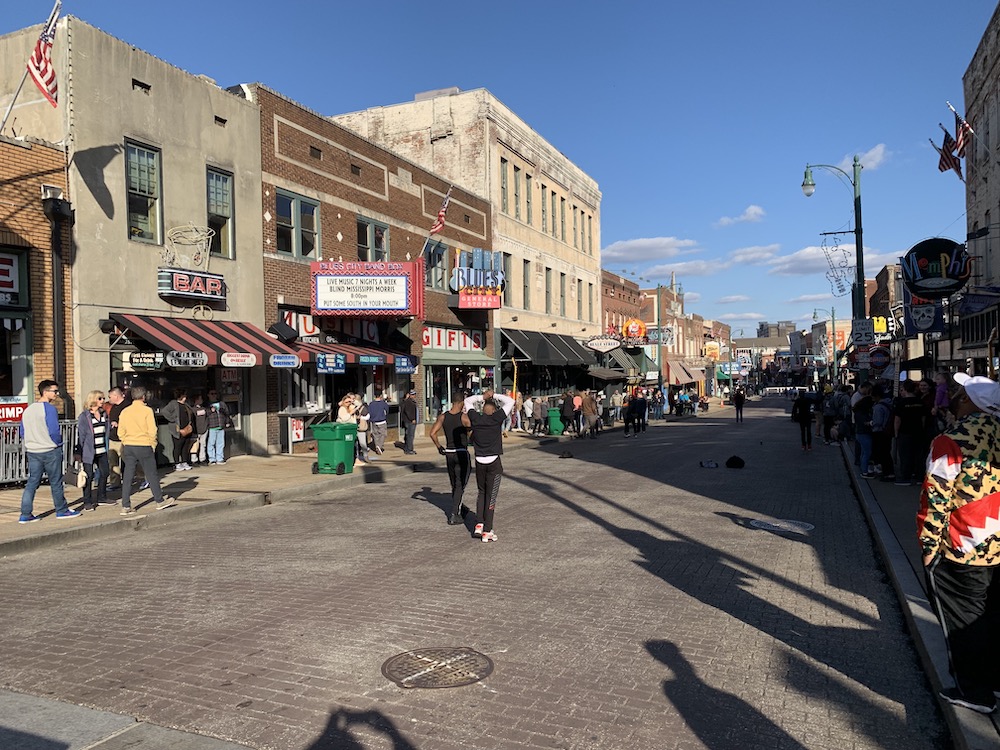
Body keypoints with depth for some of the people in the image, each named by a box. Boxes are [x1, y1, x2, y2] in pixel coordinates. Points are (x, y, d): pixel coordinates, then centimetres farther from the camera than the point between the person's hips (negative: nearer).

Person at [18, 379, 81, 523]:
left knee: (32, 482, 9)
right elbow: (54, 431, -19)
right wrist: (58, 443, -1)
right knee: (56, 482, 6)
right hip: (50, 451, -7)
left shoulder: (27, 410, 9)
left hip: (32, 451, 7)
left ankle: (25, 514, 8)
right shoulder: (49, 409, -15)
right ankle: (61, 510, 17)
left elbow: (22, 432, 13)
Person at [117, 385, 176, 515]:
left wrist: (126, 444, 17)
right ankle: (160, 501, 18)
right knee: (151, 474, 7)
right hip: (143, 446, -4)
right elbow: (152, 431, -10)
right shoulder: (147, 410, -9)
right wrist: (153, 444, 3)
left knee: (128, 476, 5)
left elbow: (120, 432, 6)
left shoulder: (125, 411, 4)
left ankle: (126, 506, 6)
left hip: (128, 446, 4)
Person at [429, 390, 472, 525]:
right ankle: (453, 515, -4)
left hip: (449, 453, 5)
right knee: (460, 485, 1)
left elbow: (432, 433, -5)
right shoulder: (464, 417, -14)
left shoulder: (443, 416, 0)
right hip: (462, 453, -5)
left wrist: (439, 447, 5)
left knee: (454, 484, 19)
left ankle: (459, 509, 35)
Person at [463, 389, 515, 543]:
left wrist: (482, 397, 13)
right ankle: (487, 531, 5)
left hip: (479, 462, 3)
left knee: (481, 493, 19)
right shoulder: (496, 418, -9)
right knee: (491, 496, 2)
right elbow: (510, 401, -1)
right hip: (494, 462, -3)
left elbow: (468, 401, 17)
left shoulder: (475, 418, 0)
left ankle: (479, 525, 10)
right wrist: (494, 396, 5)